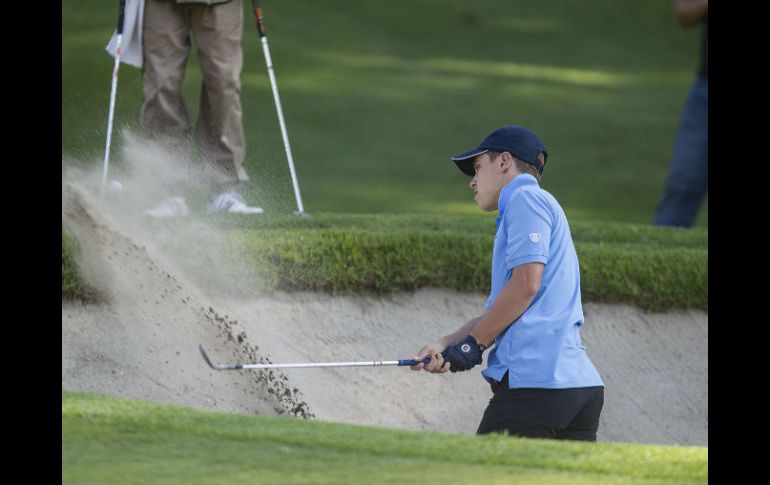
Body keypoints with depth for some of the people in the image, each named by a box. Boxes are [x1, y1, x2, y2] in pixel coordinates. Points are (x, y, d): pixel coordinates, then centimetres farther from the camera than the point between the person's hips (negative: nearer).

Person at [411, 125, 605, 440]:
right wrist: (447, 344, 5)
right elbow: (497, 312, 20)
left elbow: (525, 284, -15)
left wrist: (472, 344, -7)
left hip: (536, 383, -9)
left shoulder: (527, 199, -2)